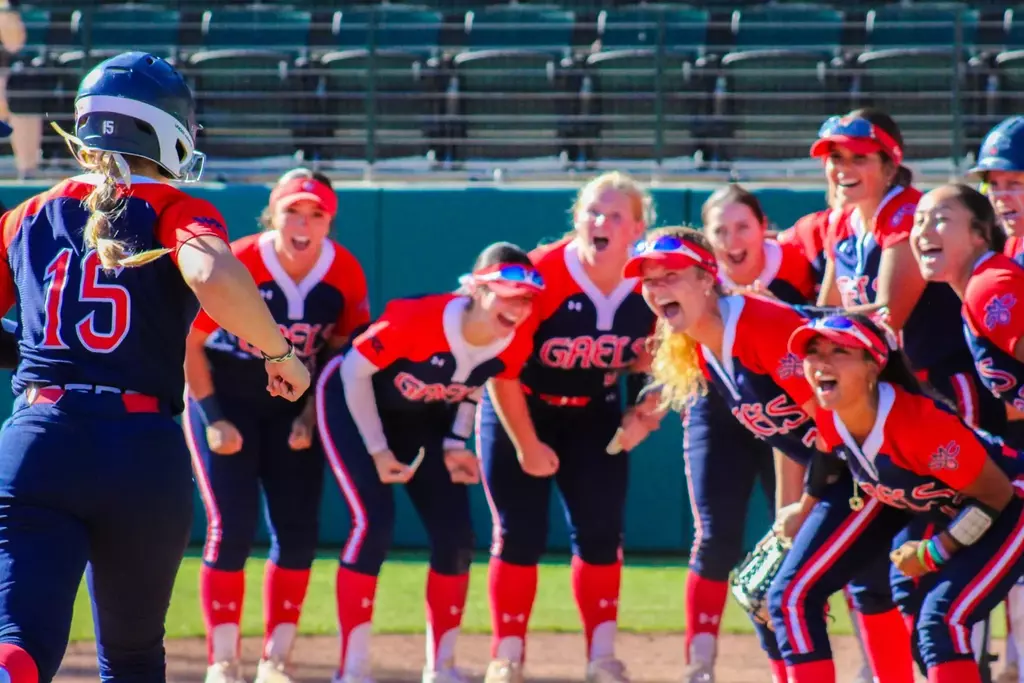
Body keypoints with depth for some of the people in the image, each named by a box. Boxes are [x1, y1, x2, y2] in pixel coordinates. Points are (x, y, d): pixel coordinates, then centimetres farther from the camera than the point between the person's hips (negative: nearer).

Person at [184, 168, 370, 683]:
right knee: (231, 527, -12)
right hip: (225, 399, -4)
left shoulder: (345, 275, -12)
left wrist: (312, 415, -5)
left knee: (298, 533, -2)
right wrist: (213, 419, -15)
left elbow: (341, 350, 3)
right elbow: (189, 343, -13)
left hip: (293, 407, 4)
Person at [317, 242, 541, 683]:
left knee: (455, 533, -4)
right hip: (354, 401, -5)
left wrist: (455, 444, -9)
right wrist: (377, 451, -22)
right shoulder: (417, 319, -37)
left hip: (424, 420, 5)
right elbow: (355, 370, -23)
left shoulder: (516, 344, -20)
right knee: (374, 522, -20)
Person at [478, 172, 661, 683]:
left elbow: (648, 359, 5)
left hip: (595, 417, 4)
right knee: (520, 536, -5)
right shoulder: (540, 275, -26)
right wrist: (526, 446, -19)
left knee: (600, 534, 0)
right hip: (519, 411, -3)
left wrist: (644, 410, -12)